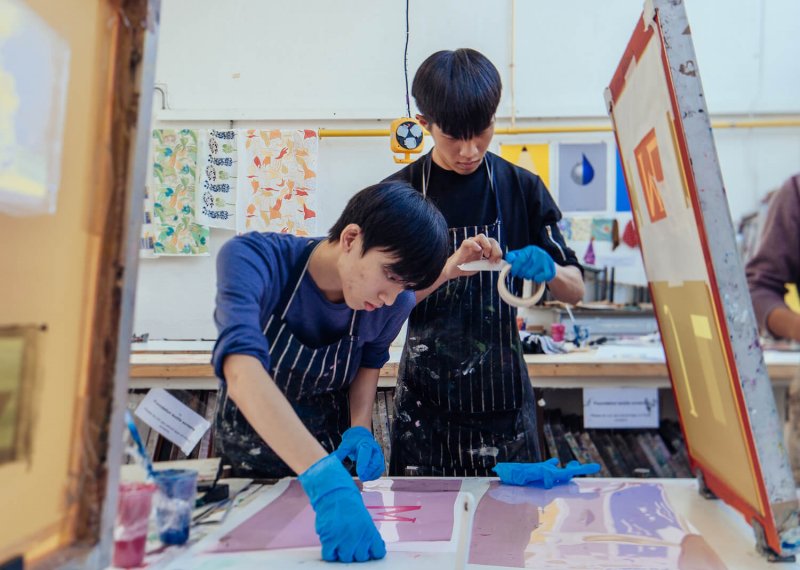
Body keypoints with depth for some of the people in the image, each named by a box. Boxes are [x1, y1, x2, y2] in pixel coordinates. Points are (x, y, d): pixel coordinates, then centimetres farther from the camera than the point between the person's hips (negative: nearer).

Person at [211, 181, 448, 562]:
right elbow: (241, 369, -47)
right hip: (244, 462, -1)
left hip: (331, 455, 2)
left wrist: (360, 427, -14)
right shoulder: (252, 259, -31)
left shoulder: (395, 303, -20)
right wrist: (325, 477, -55)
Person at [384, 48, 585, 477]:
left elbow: (575, 290, 4)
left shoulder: (522, 188, 1)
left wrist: (547, 270, -18)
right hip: (426, 398, -1)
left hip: (502, 395, 1)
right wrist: (449, 269, -24)